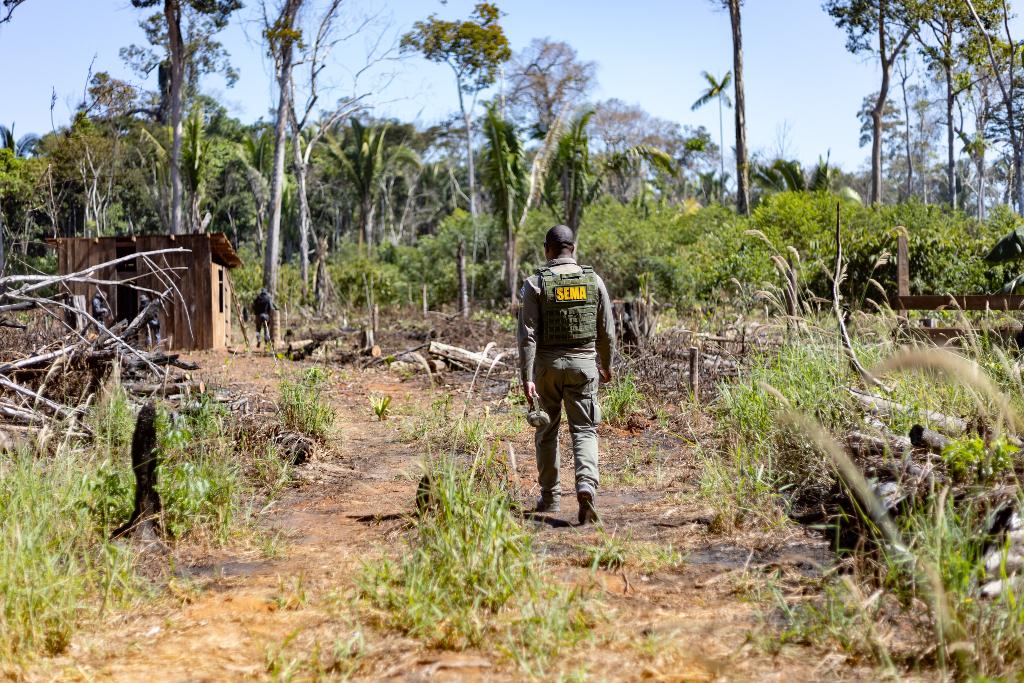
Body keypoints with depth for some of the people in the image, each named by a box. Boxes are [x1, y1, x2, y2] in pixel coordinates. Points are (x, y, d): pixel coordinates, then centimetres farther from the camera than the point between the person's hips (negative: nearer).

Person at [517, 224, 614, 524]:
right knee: (584, 430, 4)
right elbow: (606, 330, 6)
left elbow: (528, 334, -11)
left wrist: (526, 378, -12)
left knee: (547, 430, 13)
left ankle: (550, 498, 20)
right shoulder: (593, 280, 1)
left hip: (547, 364, -1)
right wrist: (606, 364, 21)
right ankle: (586, 485, -19)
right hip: (583, 362, 1)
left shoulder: (535, 283, -6)